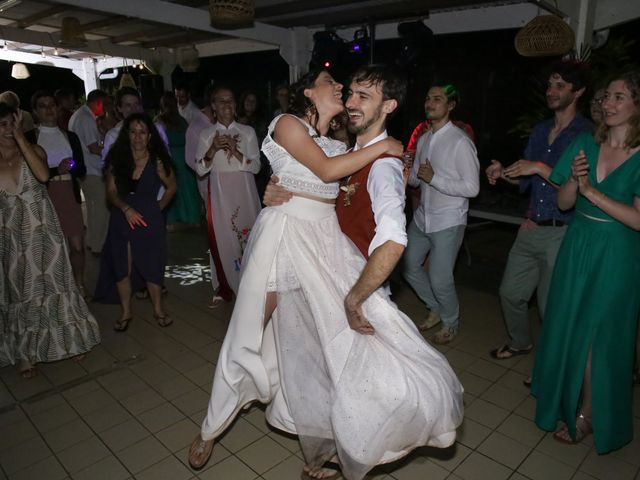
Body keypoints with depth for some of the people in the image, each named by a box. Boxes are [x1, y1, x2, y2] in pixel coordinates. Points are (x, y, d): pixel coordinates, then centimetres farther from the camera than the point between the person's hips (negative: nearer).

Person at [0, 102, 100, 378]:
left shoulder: (34, 150, -4)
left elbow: (43, 175, -27)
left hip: (41, 231, -1)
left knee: (49, 282, 9)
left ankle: (65, 341, 28)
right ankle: (25, 352, 27)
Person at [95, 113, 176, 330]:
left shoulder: (157, 161, -4)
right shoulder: (117, 159, 1)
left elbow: (171, 186, 10)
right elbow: (111, 192, -2)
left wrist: (158, 207, 4)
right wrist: (126, 209, -18)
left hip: (149, 219, -2)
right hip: (122, 218, 2)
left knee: (152, 265, 3)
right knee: (122, 266, 5)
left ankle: (158, 310, 22)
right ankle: (126, 312, 22)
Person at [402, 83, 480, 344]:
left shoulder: (460, 142, -16)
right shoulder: (423, 139, 8)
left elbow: (472, 187, -18)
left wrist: (434, 178, -24)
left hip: (448, 221, -8)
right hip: (422, 217, 8)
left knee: (440, 279, -3)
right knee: (409, 267, 15)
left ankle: (450, 323, 28)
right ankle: (435, 309, 39)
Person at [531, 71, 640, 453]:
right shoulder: (586, 144, 1)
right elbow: (564, 203, 1)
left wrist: (592, 191, -24)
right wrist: (574, 180, -19)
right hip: (577, 248, 5)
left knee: (599, 335, 6)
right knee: (567, 327, 16)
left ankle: (588, 414, 26)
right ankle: (567, 399, 39)